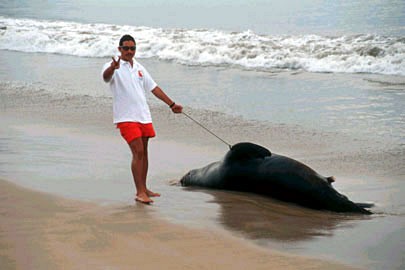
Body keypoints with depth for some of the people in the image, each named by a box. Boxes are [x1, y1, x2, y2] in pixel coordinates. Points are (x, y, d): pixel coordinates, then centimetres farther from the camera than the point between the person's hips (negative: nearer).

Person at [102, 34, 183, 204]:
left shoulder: (139, 68, 16)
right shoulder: (113, 67, -6)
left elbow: (154, 88, 22)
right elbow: (106, 76, -30)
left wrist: (171, 104, 20)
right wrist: (113, 68, -53)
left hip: (144, 116, 7)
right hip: (126, 118, -7)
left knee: (143, 153, 10)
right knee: (138, 152, -14)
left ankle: (143, 189, 20)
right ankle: (140, 192, -13)